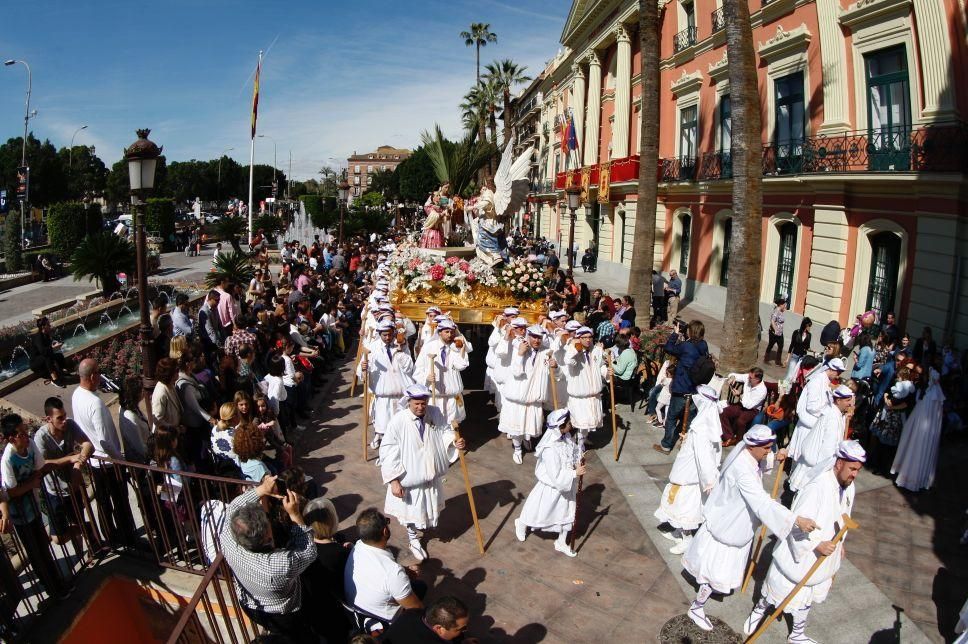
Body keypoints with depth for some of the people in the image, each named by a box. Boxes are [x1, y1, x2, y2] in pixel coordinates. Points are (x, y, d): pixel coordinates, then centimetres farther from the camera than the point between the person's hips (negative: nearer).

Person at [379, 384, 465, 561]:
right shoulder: (398, 421, -25)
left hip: (431, 473, 4)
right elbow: (388, 452, -20)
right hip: (408, 475, -4)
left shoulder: (435, 413, -12)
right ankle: (413, 539, 42)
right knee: (411, 508, 15)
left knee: (429, 505, 25)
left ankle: (426, 523, 59)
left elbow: (445, 432, 5)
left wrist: (454, 442, -18)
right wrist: (393, 481, -20)